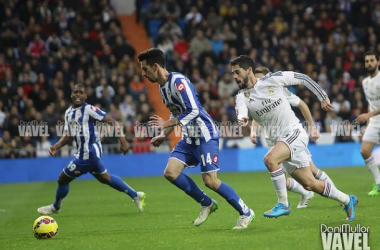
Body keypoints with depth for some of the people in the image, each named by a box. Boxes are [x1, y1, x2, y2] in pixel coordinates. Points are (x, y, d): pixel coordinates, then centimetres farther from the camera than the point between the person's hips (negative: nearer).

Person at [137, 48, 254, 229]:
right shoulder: (162, 86, 11)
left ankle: (246, 213, 3)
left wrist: (166, 123, -22)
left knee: (210, 181, -12)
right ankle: (207, 204, 11)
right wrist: (164, 136, 13)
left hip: (205, 135, -9)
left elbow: (193, 111, -24)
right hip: (189, 137, 9)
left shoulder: (178, 81, -19)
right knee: (170, 173, -5)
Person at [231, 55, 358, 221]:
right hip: (280, 141, 5)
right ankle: (347, 200, 28)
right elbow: (241, 111, -21)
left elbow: (302, 78, 5)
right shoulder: (242, 96, 2)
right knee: (309, 184, 7)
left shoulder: (272, 79, -6)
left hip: (294, 133, -5)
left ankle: (283, 204, -17)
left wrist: (323, 97, 7)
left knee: (269, 159, -30)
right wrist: (242, 119, -44)